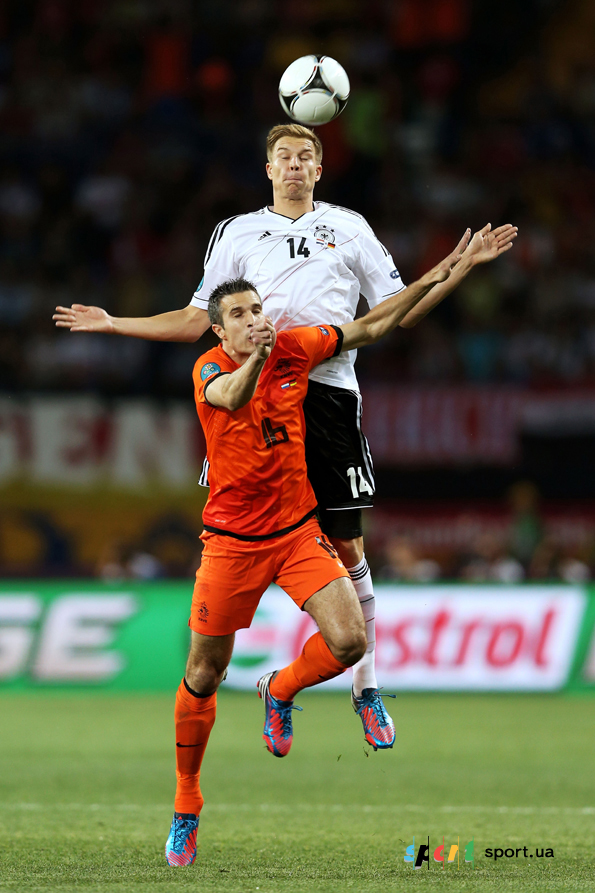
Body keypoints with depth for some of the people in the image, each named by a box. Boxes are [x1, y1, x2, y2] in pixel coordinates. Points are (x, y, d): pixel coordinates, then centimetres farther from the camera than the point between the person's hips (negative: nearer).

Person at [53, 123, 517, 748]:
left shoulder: (348, 228, 16)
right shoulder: (237, 232, 18)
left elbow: (399, 313, 16)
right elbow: (198, 320, 21)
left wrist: (462, 268, 7)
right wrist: (114, 324, 18)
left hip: (328, 391, -1)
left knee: (346, 546, -1)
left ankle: (366, 687, 8)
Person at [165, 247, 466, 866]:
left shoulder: (295, 347, -1)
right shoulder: (209, 370, -13)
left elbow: (371, 328, 12)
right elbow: (232, 397, -37)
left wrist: (432, 280, 6)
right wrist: (254, 358, -59)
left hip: (297, 529, 3)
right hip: (232, 539, -3)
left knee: (349, 641, -16)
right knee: (203, 677, 2)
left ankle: (280, 692, 17)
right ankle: (186, 805, 19)